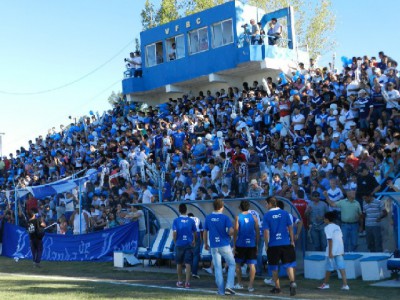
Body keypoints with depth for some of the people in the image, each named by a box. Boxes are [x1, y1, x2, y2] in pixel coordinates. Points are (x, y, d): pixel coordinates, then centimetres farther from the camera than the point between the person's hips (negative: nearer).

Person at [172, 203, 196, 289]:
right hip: (189, 244, 0)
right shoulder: (191, 220, 0)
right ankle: (187, 282, -4)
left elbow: (174, 233, -9)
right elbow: (194, 233, 9)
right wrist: (194, 241, 27)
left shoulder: (176, 220, -5)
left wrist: (175, 242, 7)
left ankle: (180, 282, 21)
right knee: (188, 263, 1)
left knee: (179, 263, 13)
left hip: (179, 244, 0)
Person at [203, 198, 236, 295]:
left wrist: (205, 244, 20)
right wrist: (229, 234, 7)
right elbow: (231, 231, -16)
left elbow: (205, 232, 7)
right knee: (231, 265, 10)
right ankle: (229, 286, -4)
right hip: (225, 245, -3)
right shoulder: (225, 217, -9)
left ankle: (221, 290, 11)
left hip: (214, 246, 3)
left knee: (217, 268, 9)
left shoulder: (208, 218, 2)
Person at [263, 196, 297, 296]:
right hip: (286, 243, 2)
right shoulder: (285, 213, 2)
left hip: (273, 245, -2)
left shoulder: (267, 215, -5)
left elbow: (266, 232, -6)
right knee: (289, 265, 5)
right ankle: (292, 282, -17)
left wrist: (266, 245, 3)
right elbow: (290, 228, 5)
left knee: (274, 267, 12)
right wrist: (292, 241, 13)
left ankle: (277, 287, 18)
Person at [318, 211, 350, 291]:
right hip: (340, 250, 6)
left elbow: (330, 240, -15)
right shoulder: (337, 227, 14)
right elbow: (341, 238, 13)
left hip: (332, 251, -6)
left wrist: (330, 252, -15)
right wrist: (342, 250, 17)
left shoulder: (327, 228, -8)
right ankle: (345, 285, -6)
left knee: (329, 268, 8)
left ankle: (326, 283, 23)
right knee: (341, 267, 2)